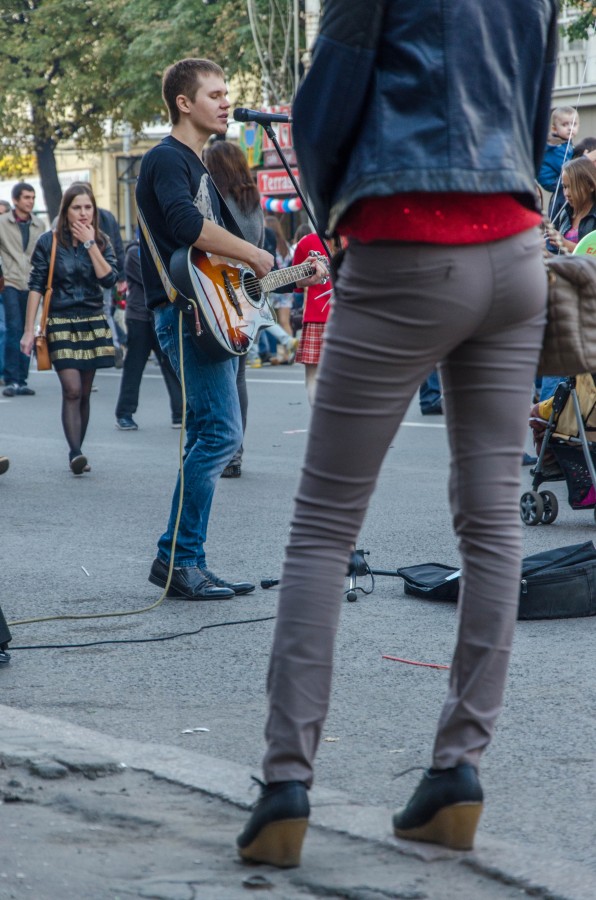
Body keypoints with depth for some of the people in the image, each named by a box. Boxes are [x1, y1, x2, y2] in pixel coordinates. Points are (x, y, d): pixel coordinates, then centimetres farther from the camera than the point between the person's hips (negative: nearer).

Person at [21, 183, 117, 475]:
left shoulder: (101, 241, 5)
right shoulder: (49, 242, -2)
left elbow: (109, 279, -10)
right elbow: (36, 287, -3)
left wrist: (90, 244, -12)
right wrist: (29, 330, -7)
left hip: (93, 323, 3)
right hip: (61, 323, -3)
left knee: (84, 392, 6)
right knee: (72, 390, -14)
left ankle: (76, 453, 15)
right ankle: (75, 454, -18)